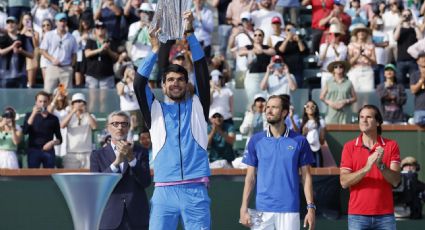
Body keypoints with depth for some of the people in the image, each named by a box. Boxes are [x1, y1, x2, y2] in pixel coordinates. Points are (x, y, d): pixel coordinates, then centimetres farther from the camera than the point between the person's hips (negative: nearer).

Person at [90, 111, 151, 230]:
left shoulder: (140, 152, 11)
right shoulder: (98, 155, 10)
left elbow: (146, 182, -1)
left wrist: (131, 158, -15)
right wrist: (116, 162, -17)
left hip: (137, 220, 1)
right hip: (110, 220, -1)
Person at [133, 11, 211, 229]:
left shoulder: (197, 105, 13)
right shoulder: (155, 109, 13)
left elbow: (202, 71, 4)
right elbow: (139, 84, -1)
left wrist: (189, 33, -2)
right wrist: (155, 49, -6)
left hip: (196, 190, 0)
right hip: (164, 191, 0)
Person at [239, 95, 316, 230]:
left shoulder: (299, 141, 3)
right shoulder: (256, 140, 7)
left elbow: (306, 177, 5)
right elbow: (250, 177, 8)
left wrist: (311, 208, -3)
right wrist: (244, 209, 0)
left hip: (290, 210, -1)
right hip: (262, 210, 1)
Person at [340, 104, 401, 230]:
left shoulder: (391, 146, 5)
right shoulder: (349, 147, 3)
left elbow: (395, 181, -4)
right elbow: (344, 182, -6)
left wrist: (380, 165, -21)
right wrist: (366, 168, -20)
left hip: (385, 215, 1)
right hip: (358, 215, -1)